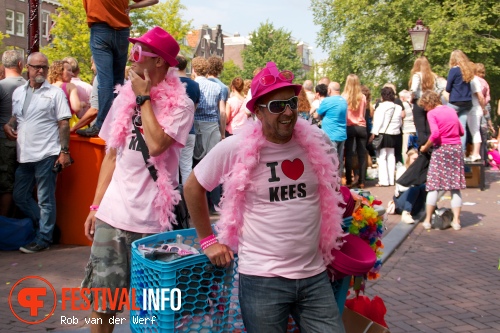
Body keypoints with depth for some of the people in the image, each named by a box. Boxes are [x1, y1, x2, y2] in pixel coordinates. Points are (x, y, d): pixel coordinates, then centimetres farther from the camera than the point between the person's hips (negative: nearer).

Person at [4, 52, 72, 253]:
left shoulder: (55, 93, -2)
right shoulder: (18, 92, 13)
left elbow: (64, 124, -5)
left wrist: (64, 151, -11)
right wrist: (8, 125, 2)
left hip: (46, 154, -6)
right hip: (24, 155, 6)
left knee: (45, 200, 1)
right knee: (20, 196, 12)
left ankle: (43, 239, 11)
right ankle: (46, 225, 28)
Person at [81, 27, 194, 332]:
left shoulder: (180, 104, -6)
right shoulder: (124, 97, 9)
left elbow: (156, 145, -23)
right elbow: (111, 156, 14)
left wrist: (144, 99, -11)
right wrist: (96, 206, 11)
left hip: (151, 219, -4)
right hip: (112, 214, 4)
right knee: (101, 300, 8)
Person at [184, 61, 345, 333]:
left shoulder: (317, 142, -2)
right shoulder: (235, 148, -11)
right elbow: (193, 187, 3)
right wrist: (208, 241, 3)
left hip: (315, 275, 3)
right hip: (262, 278, -3)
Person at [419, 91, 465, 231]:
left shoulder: (432, 113, -6)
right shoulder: (451, 110, 12)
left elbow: (435, 134, -17)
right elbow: (461, 131, 16)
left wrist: (425, 147, -5)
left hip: (441, 149, -5)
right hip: (456, 148, 5)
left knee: (434, 186, 0)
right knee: (455, 187, 6)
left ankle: (427, 220, 3)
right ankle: (456, 220, 5)